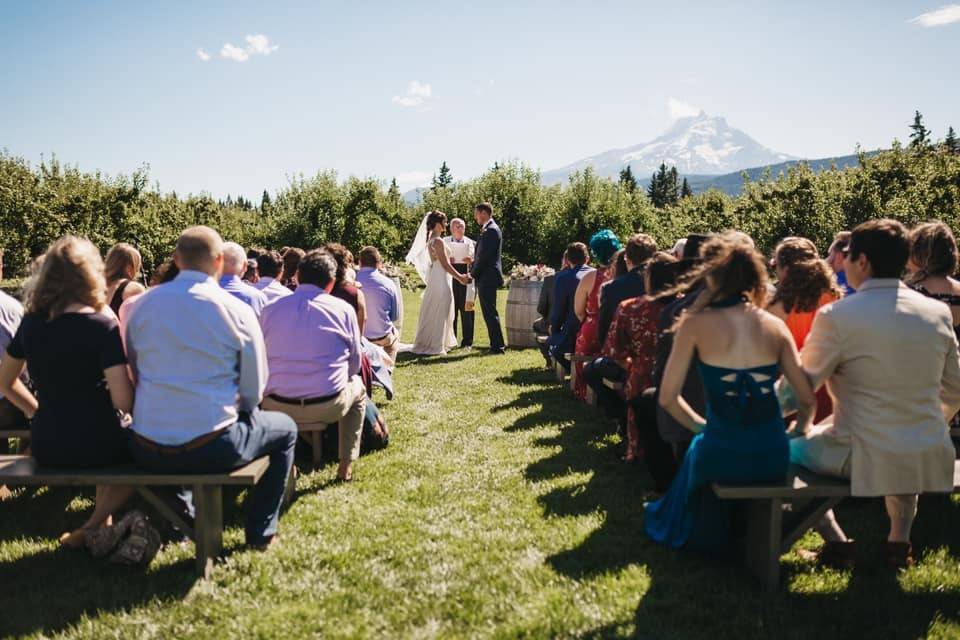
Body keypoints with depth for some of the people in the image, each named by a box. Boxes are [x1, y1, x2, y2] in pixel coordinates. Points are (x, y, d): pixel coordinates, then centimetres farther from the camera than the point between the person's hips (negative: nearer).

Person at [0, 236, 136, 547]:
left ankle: (102, 525, 31)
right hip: (92, 446, -5)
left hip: (45, 447, 6)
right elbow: (124, 402, -21)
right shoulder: (102, 325, -17)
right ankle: (91, 529, 13)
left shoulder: (31, 322, 1)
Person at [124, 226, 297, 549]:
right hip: (212, 450, -5)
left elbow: (135, 373, 13)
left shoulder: (140, 305, 1)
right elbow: (254, 392, -4)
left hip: (147, 451, 5)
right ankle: (260, 531, 23)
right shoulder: (238, 311, -10)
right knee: (285, 428, 22)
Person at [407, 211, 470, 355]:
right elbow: (445, 264, -19)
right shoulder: (438, 241, -17)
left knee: (434, 312, 16)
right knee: (439, 313, -2)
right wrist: (460, 278, -12)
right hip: (441, 280, -10)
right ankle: (434, 345, 4)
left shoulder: (432, 239, 12)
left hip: (435, 278, 10)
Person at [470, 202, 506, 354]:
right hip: (487, 278, 10)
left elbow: (484, 256, -19)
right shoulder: (489, 229, 17)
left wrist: (473, 274, -10)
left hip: (487, 278, -10)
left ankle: (498, 345, -1)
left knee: (490, 313, -6)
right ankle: (497, 343, 21)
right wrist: (474, 271, 10)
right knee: (490, 312, 14)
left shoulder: (490, 230, -15)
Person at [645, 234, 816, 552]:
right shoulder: (775, 326, 0)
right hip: (773, 460, 3)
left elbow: (668, 397, -7)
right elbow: (807, 399, 1)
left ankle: (708, 532, 54)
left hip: (722, 459, -3)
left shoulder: (696, 324, -8)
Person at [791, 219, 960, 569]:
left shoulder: (836, 315, -15)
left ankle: (837, 543, 16)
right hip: (931, 460, 5)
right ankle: (900, 541, 33)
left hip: (866, 459, -5)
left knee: (788, 448, 20)